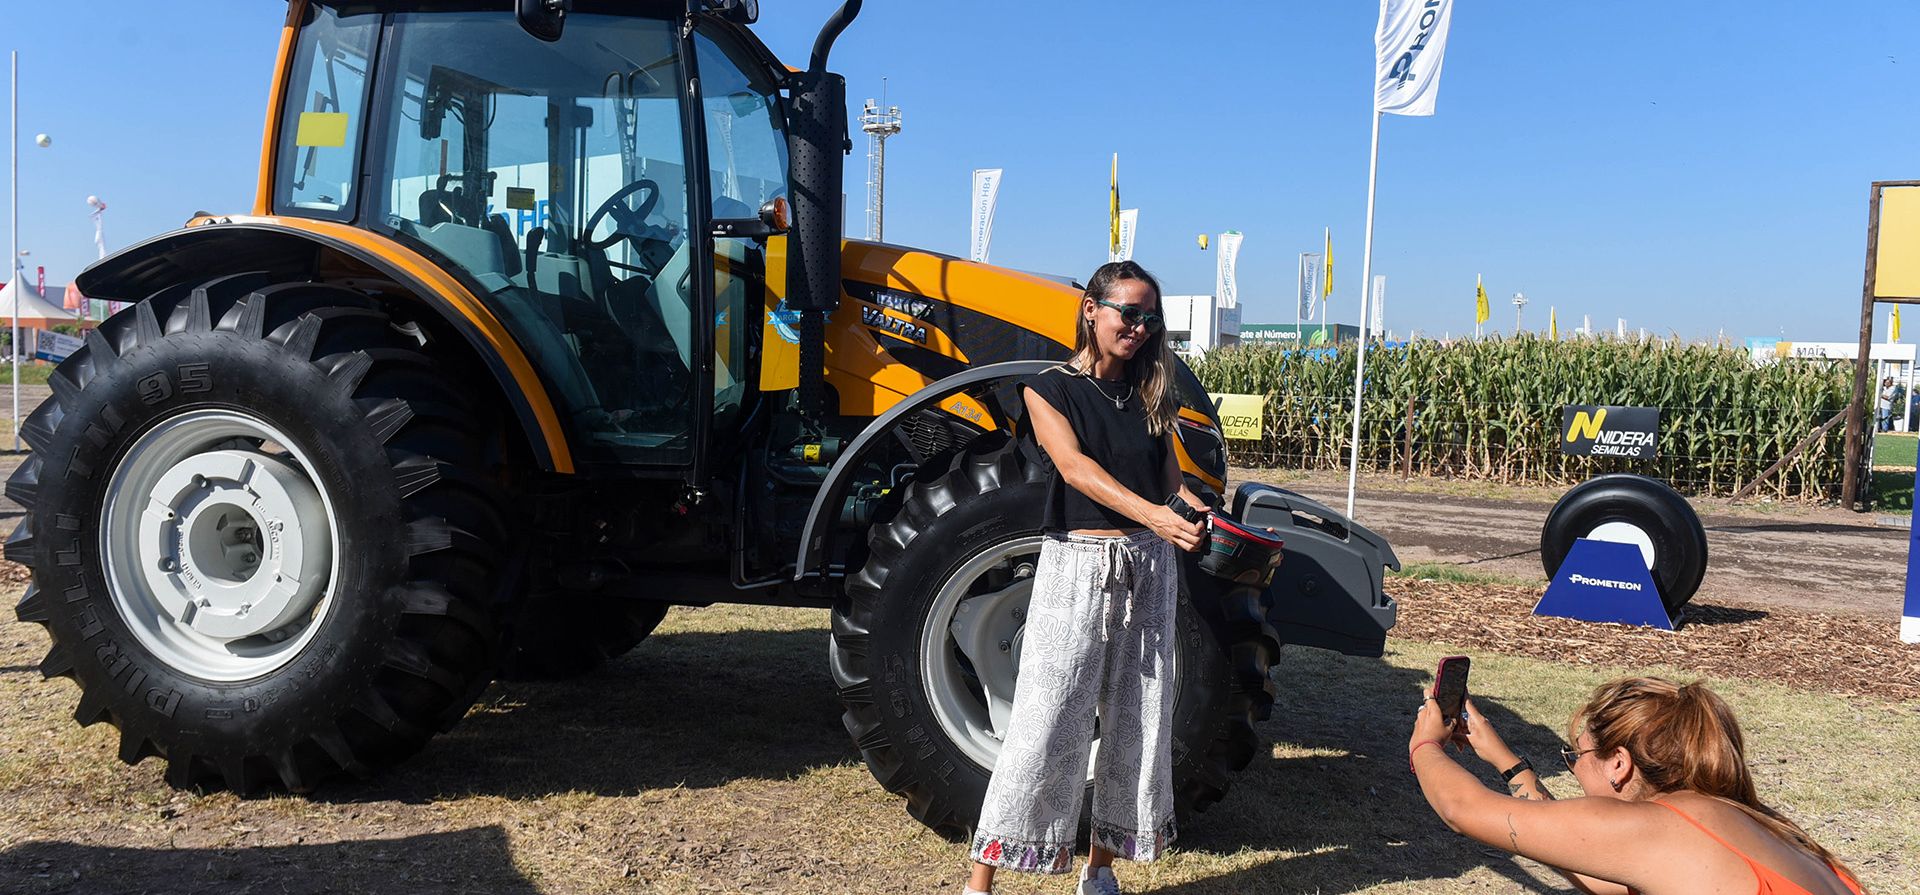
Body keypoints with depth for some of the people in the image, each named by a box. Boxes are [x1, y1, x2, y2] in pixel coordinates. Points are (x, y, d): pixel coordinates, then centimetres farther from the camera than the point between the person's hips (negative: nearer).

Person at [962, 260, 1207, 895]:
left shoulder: (1150, 395, 13)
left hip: (1149, 569, 5)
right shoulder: (1048, 389, -1)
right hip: (1077, 565, -5)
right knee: (1045, 723, -7)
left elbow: (1172, 481, 10)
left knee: (1135, 721, 8)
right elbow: (1075, 467, -17)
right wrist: (1153, 515, -32)